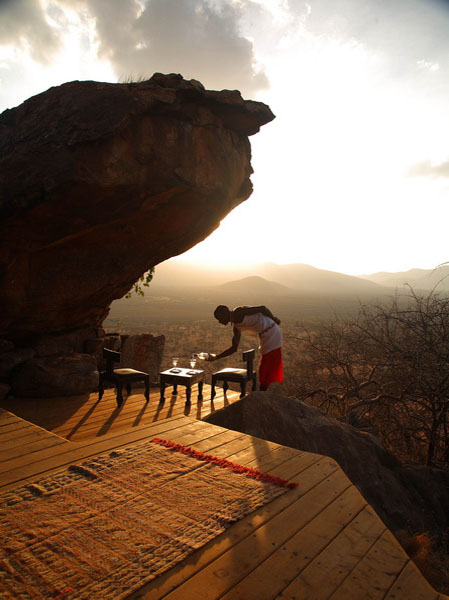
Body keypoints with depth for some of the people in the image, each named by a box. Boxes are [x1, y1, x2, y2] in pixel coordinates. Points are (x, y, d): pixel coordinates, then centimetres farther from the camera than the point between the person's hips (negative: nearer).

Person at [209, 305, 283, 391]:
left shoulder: (239, 312, -15)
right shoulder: (236, 326, 12)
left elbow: (262, 308, -11)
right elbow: (234, 348, 14)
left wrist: (274, 319, 1)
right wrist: (216, 357, 12)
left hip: (272, 334, -10)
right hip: (265, 337, 10)